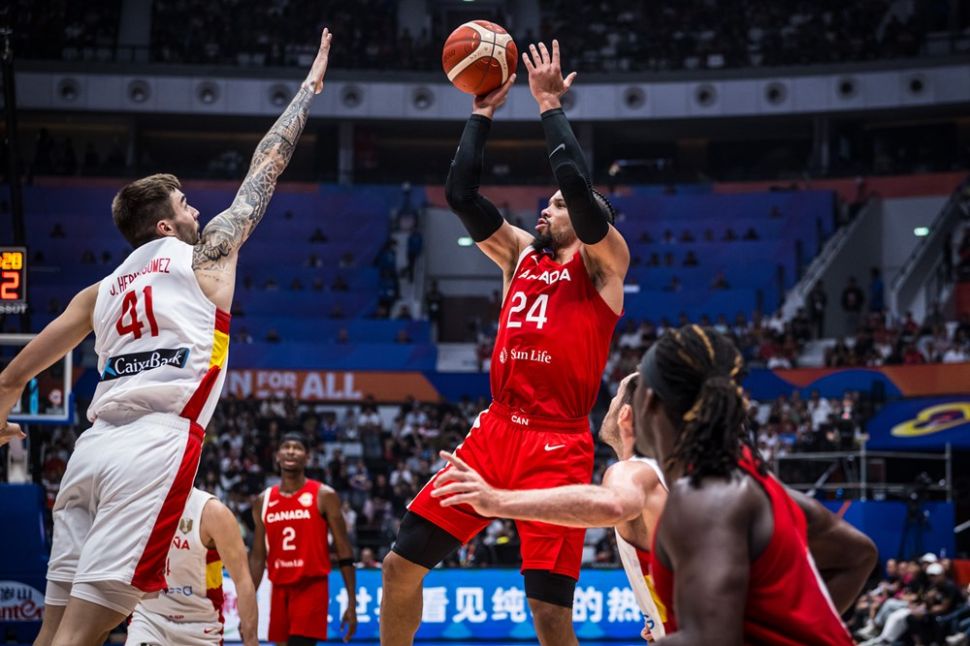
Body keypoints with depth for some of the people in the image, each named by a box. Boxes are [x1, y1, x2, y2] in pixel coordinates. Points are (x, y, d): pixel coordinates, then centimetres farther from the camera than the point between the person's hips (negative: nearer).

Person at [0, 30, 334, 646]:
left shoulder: (101, 291, 24)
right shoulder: (206, 255, 12)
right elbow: (267, 167, 20)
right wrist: (310, 88, 32)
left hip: (92, 449, 6)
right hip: (157, 446, -6)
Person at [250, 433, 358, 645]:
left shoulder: (324, 496, -4)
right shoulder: (263, 501, 9)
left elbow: (344, 551, -4)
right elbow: (257, 557, 13)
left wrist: (352, 603, -9)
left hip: (311, 588, -5)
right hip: (280, 589, 5)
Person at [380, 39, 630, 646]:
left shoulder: (603, 262, 2)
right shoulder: (520, 253, 19)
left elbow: (578, 183, -14)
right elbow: (460, 193, 12)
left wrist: (551, 105, -5)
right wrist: (484, 111, 10)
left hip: (558, 444, -6)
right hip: (495, 430, 6)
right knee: (402, 563, 1)